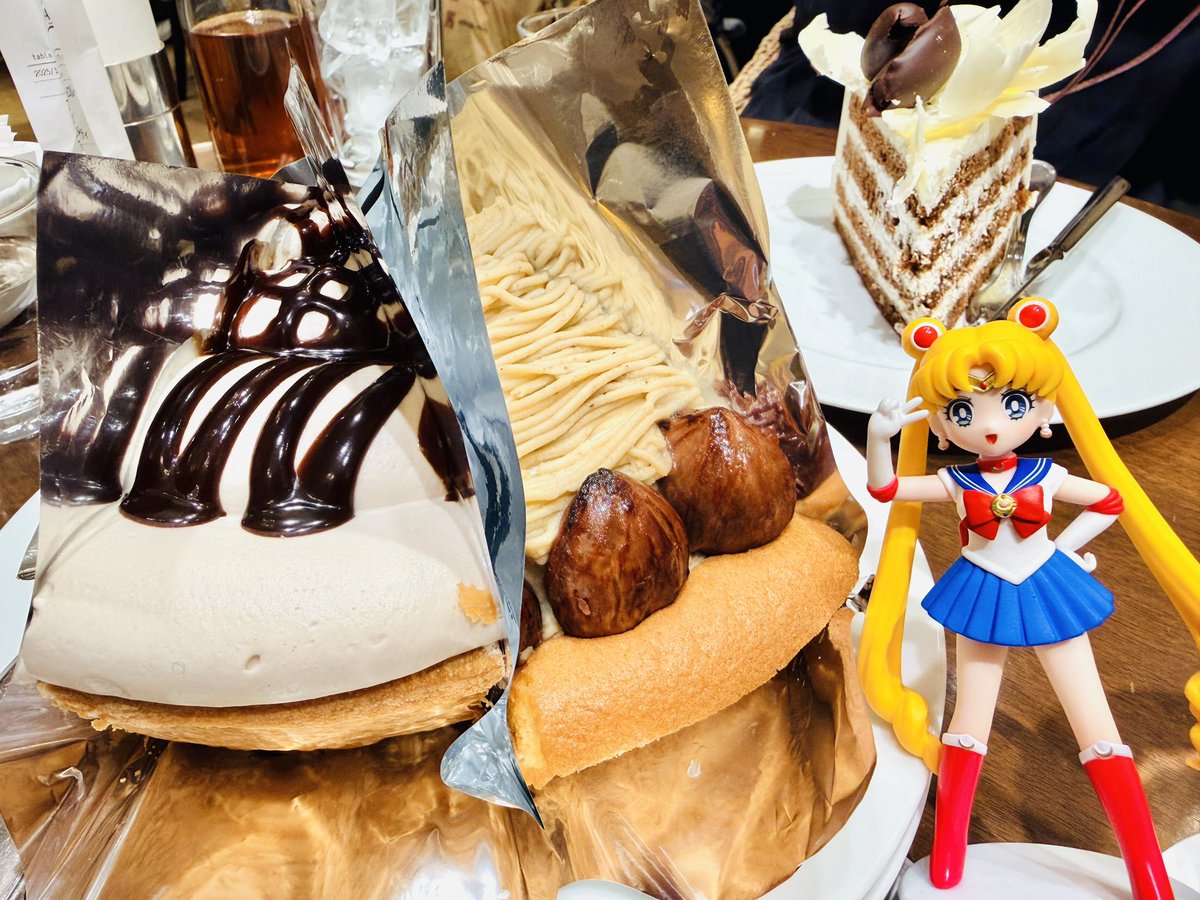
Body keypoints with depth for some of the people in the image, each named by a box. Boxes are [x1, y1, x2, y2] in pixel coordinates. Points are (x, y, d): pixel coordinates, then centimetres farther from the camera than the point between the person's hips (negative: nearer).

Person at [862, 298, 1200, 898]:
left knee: (1097, 731, 3)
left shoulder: (1047, 477, -7)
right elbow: (883, 488, -9)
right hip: (981, 598, 0)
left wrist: (1065, 546, -1)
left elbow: (1111, 500, 7)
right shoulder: (955, 484, -8)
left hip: (1049, 592, 0)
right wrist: (878, 435, -24)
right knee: (968, 723, 10)